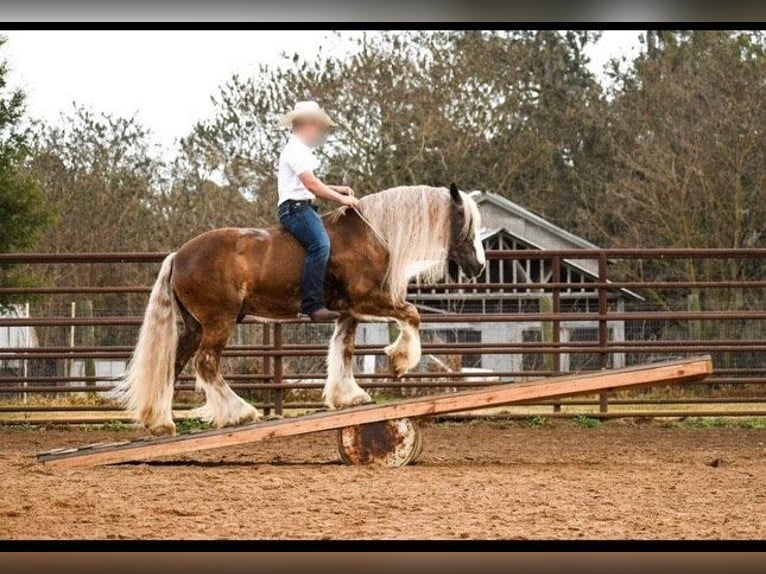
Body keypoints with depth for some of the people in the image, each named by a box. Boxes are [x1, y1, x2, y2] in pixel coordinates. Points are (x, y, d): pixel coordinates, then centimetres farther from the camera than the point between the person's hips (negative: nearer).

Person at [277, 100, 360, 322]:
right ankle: (313, 304, -37)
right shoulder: (296, 150, -9)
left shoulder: (302, 150, 25)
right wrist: (341, 199, -14)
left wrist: (336, 189, 17)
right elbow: (311, 184, -18)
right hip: (295, 207, -11)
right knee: (320, 244, -29)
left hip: (304, 207, 11)